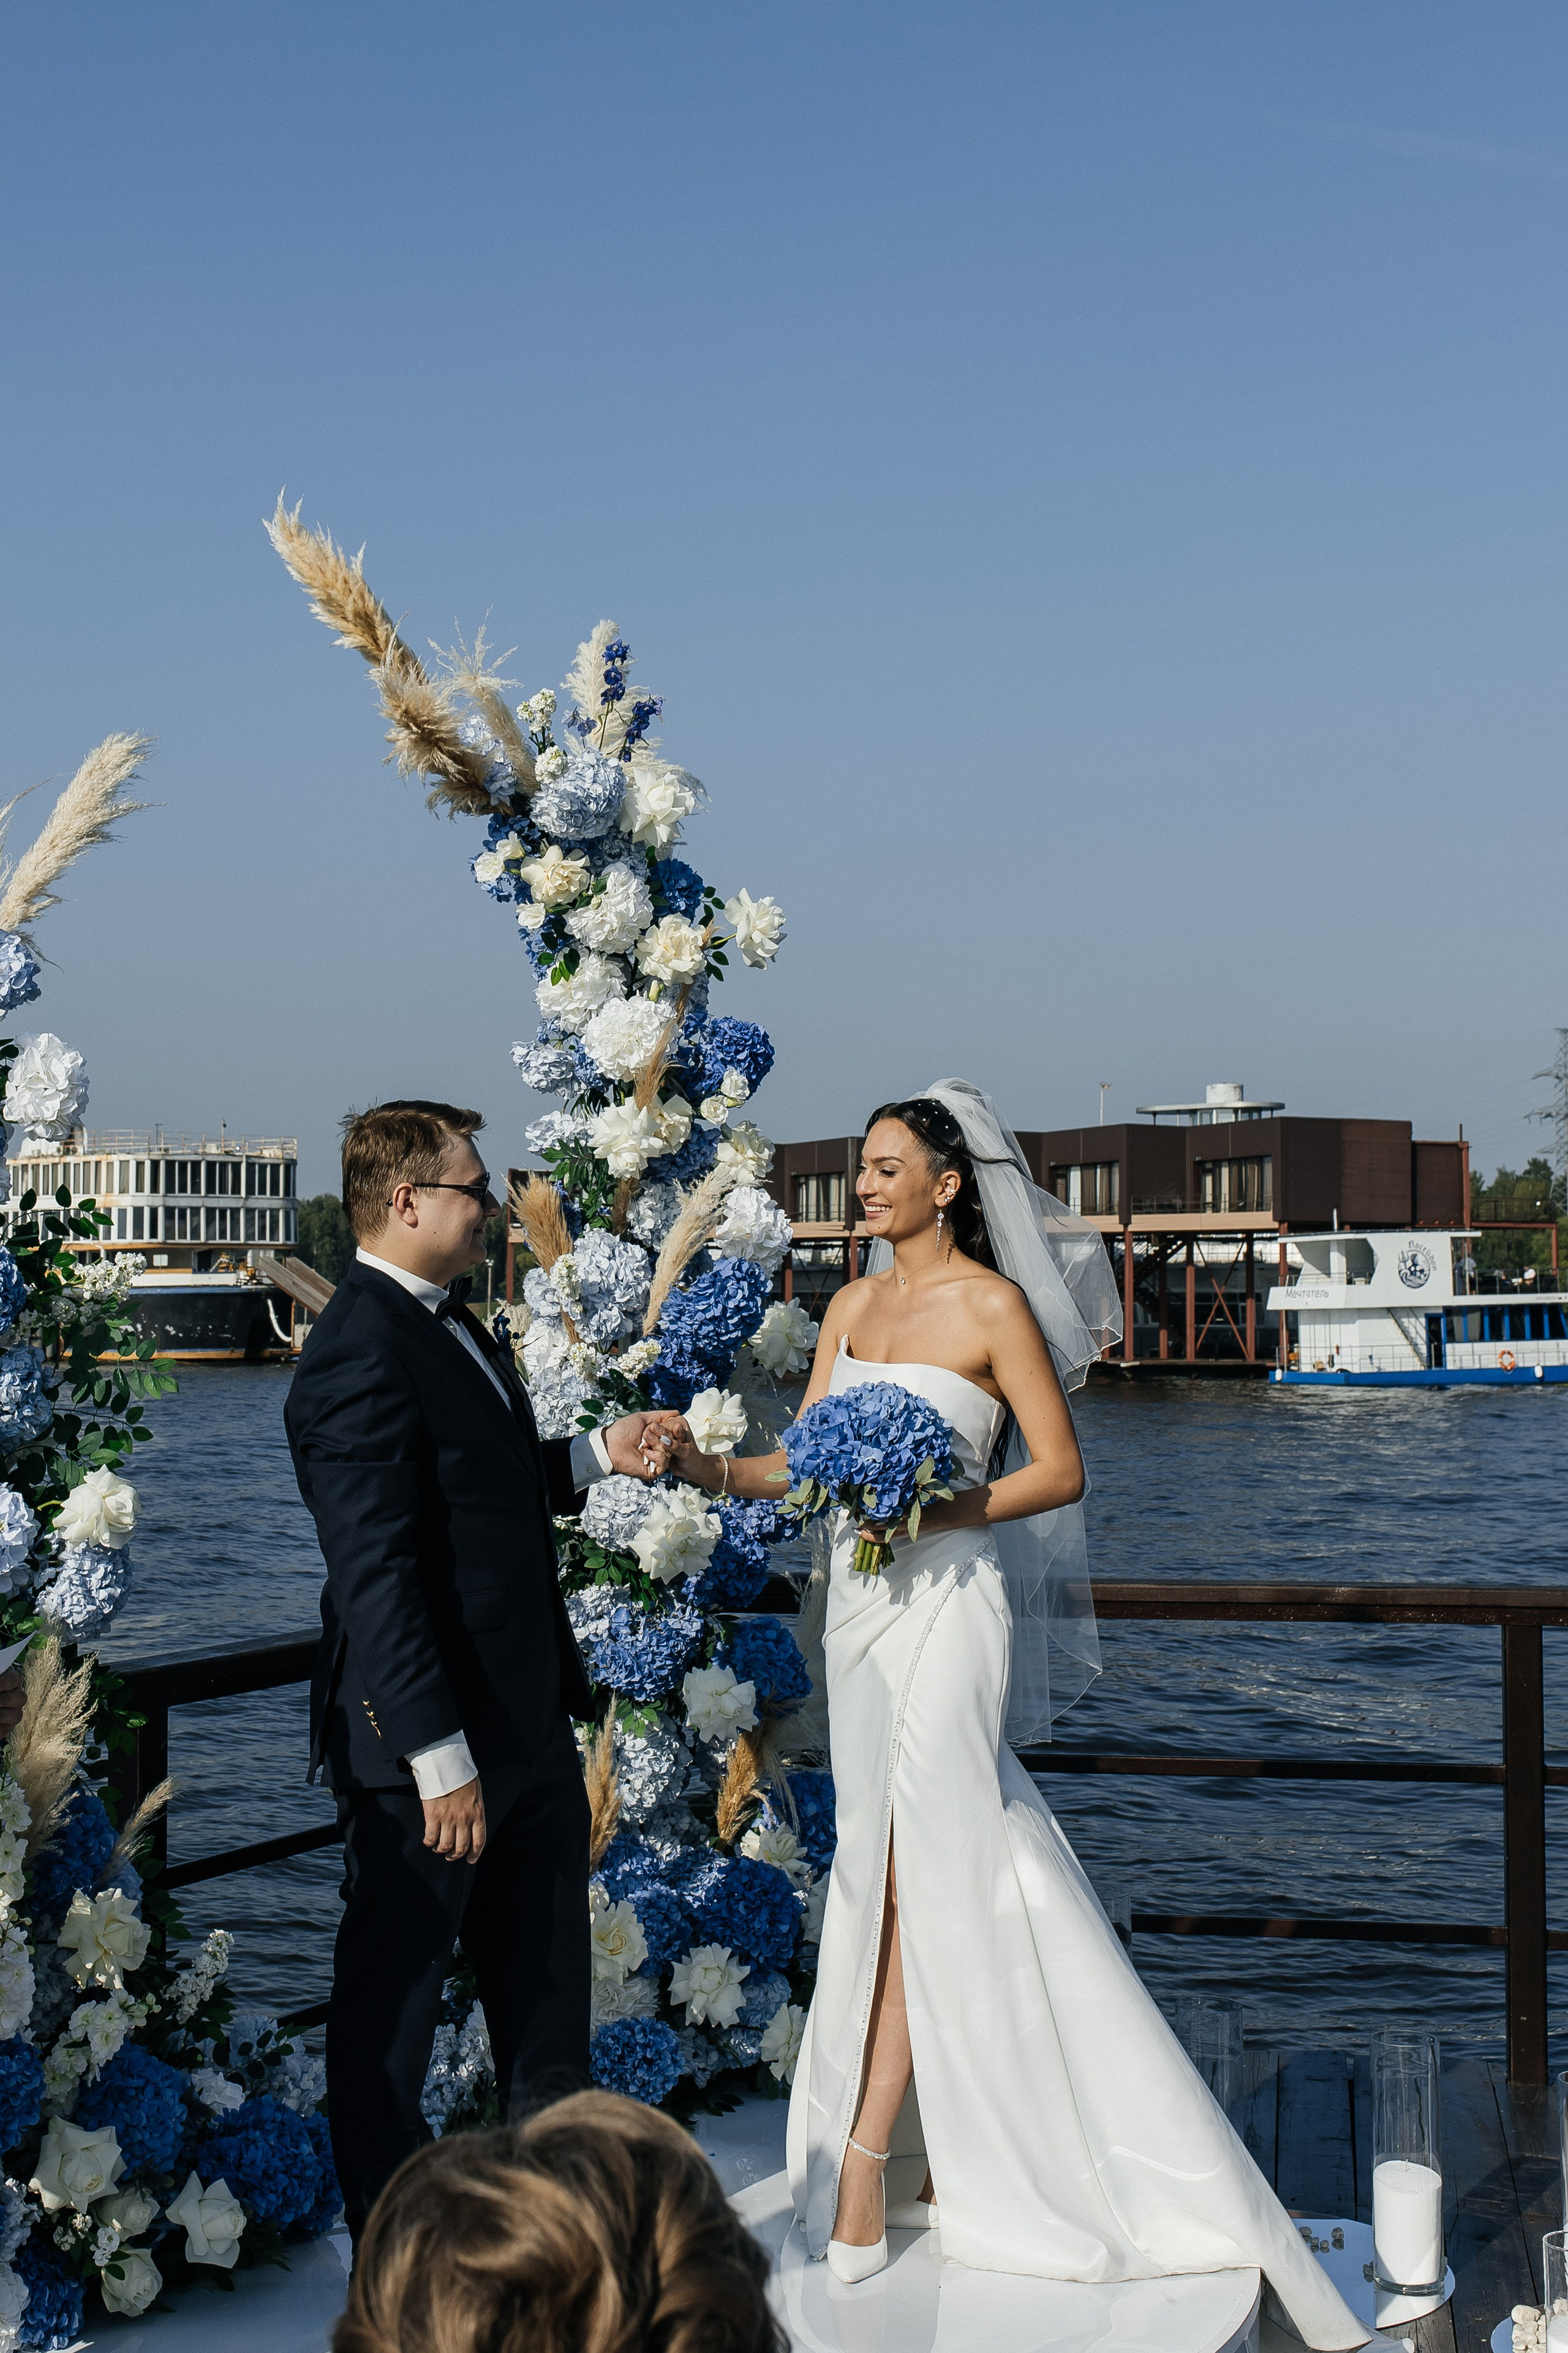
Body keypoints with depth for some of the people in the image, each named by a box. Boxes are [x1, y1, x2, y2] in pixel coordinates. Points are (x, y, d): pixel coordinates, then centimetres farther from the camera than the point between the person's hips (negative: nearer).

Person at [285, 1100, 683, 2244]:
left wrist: (596, 1455, 12)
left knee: (546, 1978, 22)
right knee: (394, 1999, 7)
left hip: (529, 1721, 10)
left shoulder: (448, 1323, 10)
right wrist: (439, 1758, -27)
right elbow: (373, 1577, -27)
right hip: (427, 1740, -10)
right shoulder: (362, 1354, -22)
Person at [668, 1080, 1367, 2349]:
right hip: (861, 1599, 7)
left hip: (950, 1603, -7)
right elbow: (804, 1459, 10)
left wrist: (944, 1509, -19)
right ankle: (943, 2146, 20)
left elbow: (1061, 1470, -7)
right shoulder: (854, 1304, 12)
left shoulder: (994, 1306, -7)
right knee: (887, 1867, 9)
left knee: (913, 1874, -8)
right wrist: (705, 1465, -6)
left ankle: (864, 2154, -6)